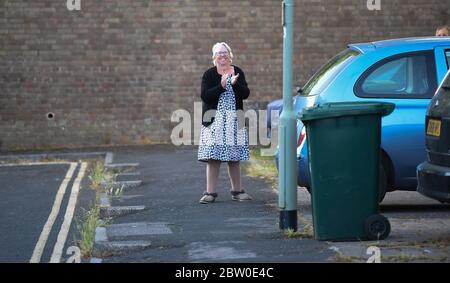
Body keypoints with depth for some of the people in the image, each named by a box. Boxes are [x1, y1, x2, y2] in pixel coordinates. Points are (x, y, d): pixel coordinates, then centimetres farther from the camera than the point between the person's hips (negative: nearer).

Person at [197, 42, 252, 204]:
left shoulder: (238, 72, 9)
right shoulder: (209, 74, 1)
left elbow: (245, 94, 0)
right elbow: (205, 96, -10)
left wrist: (235, 84, -17)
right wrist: (221, 86, -20)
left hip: (234, 121, 3)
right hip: (214, 120, -3)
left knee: (234, 157, 8)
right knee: (213, 157, -7)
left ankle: (237, 191, 17)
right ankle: (210, 192, -5)